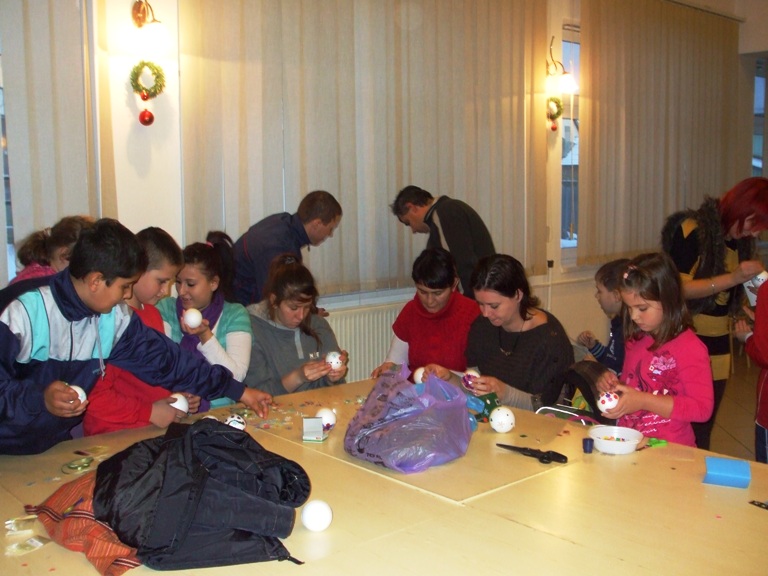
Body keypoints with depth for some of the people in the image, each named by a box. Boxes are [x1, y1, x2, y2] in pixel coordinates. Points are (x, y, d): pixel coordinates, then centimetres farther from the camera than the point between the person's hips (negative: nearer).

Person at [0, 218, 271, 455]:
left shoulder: (116, 318, -1)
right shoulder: (23, 314, -20)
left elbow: (163, 358, 2)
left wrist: (238, 391, 3)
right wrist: (39, 398, -35)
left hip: (61, 447, 5)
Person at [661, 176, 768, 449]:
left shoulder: (741, 241, 9)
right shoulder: (693, 230, -11)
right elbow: (679, 288, -19)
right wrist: (732, 278, -23)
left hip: (718, 347, 7)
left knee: (703, 433, 13)